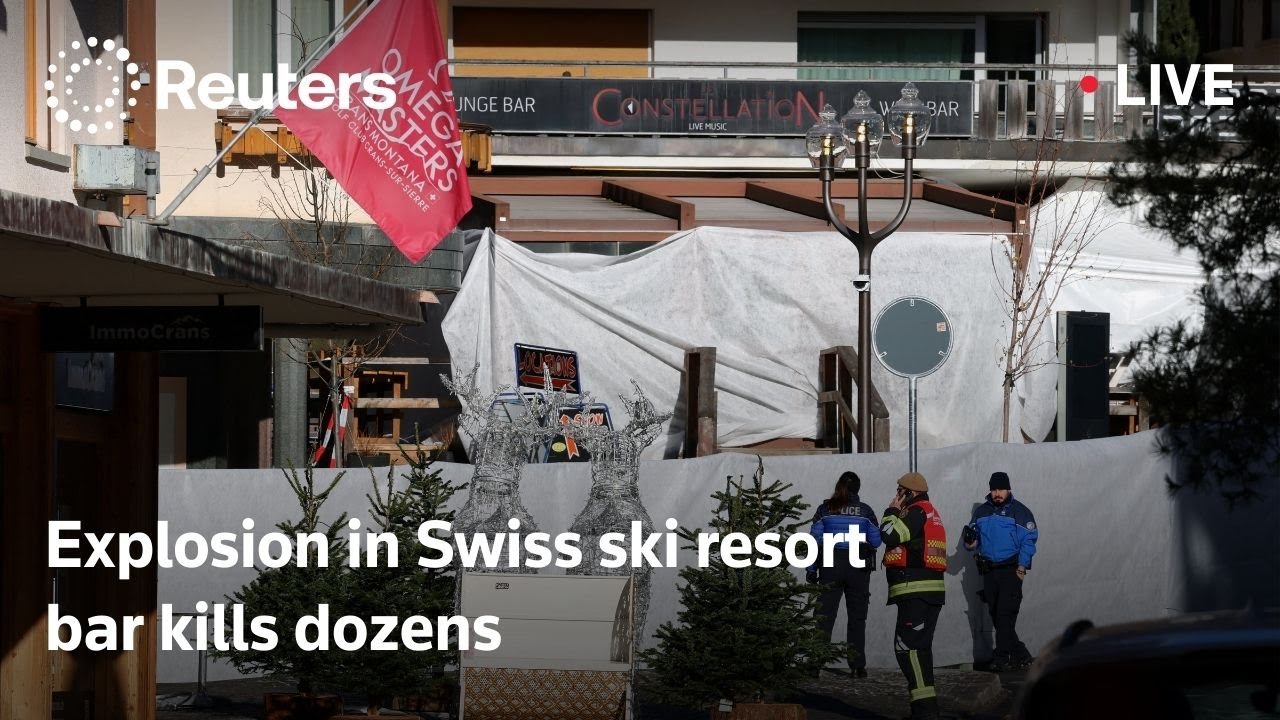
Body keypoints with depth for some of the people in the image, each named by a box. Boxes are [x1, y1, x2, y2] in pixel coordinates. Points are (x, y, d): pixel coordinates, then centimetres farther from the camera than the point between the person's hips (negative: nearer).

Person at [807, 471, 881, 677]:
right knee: (857, 618, 9)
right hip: (858, 567, 0)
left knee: (825, 616, -1)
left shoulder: (825, 509, 0)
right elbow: (876, 541, 1)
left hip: (831, 567, 0)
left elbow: (814, 540, -2)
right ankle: (857, 666, 7)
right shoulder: (865, 511, 0)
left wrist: (811, 569, 3)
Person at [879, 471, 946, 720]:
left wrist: (892, 511, -3)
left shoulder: (917, 512, -10)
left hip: (915, 591, -11)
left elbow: (890, 535, -17)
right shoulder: (931, 513, 21)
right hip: (932, 590, 11)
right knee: (919, 648, 15)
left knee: (907, 647, -14)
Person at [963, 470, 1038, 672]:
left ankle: (1001, 658, -12)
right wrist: (970, 543, -5)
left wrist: (1022, 567, -14)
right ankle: (1020, 655, 16)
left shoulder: (1019, 511, -3)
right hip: (989, 571, 6)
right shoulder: (981, 512, 13)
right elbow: (974, 538, 20)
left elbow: (1029, 540, -6)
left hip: (1011, 570, -6)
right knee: (996, 615, 6)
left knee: (1005, 614, -12)